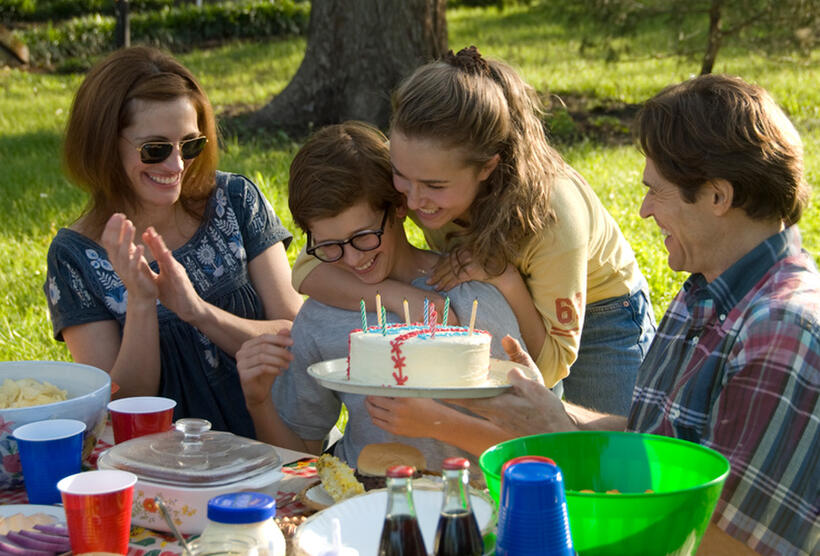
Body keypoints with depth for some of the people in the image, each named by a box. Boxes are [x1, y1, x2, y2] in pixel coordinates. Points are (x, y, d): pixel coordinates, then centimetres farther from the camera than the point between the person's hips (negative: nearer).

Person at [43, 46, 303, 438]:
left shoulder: (236, 202, 1)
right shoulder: (75, 256, -2)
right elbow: (125, 408, -4)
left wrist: (196, 309, -16)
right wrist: (141, 302, -18)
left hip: (268, 442, 1)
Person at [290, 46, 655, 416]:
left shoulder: (551, 216, -39)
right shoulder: (416, 172, -31)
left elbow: (551, 366, -28)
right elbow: (308, 270, -30)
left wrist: (506, 280, -44)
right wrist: (405, 298, -46)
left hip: (599, 313, -3)